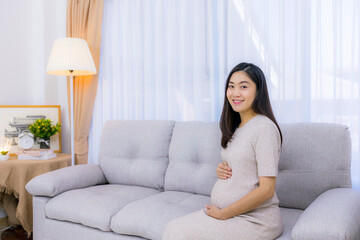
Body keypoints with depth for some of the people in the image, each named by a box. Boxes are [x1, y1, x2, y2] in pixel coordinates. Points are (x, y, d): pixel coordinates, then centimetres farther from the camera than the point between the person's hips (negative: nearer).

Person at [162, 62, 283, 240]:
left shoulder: (264, 127, -16)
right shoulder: (236, 127, 12)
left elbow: (266, 190, -19)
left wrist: (223, 213, -14)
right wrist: (221, 169, 0)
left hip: (255, 220, -7)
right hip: (226, 212, 8)